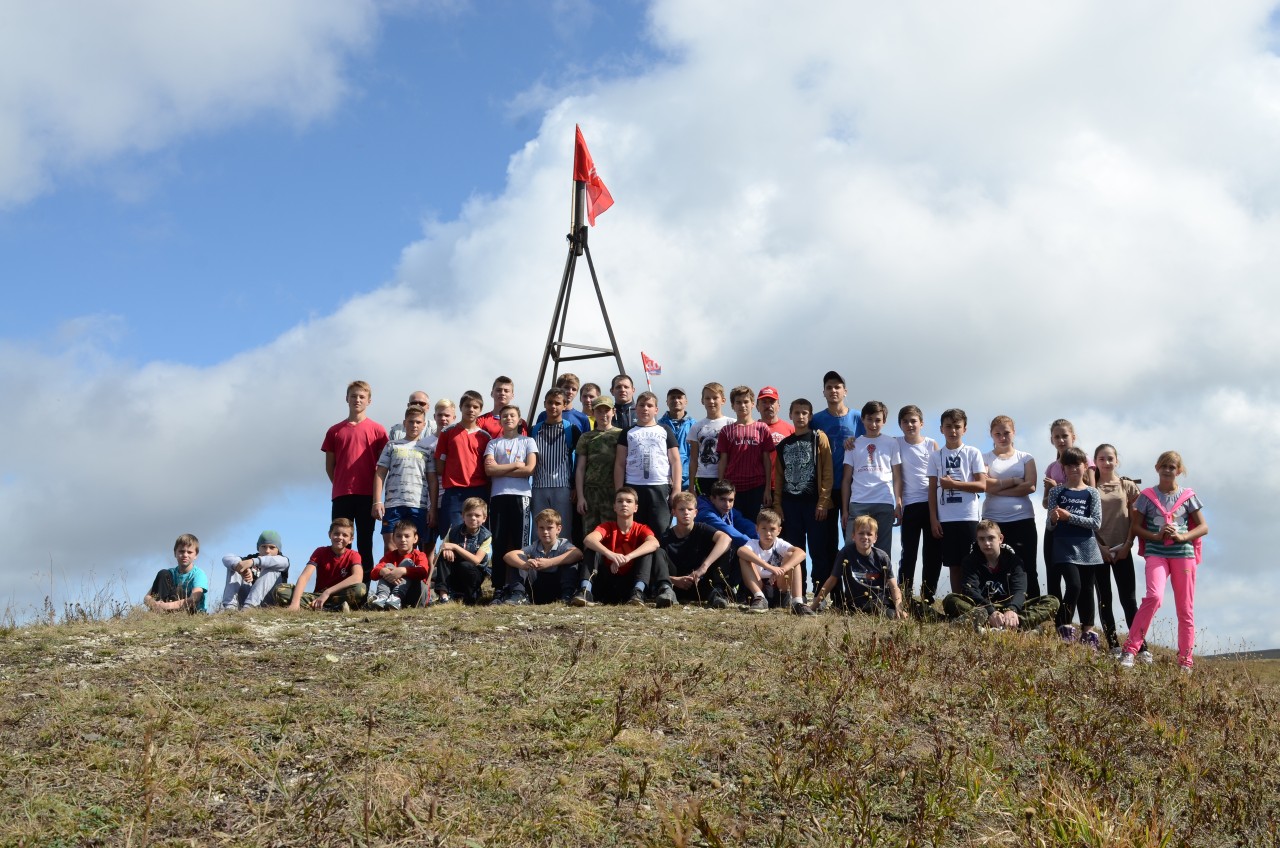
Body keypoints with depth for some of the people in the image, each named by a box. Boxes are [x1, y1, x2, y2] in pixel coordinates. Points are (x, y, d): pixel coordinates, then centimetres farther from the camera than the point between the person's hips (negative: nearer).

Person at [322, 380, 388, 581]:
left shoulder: (377, 430, 6)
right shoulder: (335, 431, 11)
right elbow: (329, 466, 14)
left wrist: (377, 494, 0)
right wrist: (341, 486, 6)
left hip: (367, 494, -2)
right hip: (342, 495, 2)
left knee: (365, 543, 3)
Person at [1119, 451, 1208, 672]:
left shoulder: (1187, 496, 8)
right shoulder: (1148, 496, 5)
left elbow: (1204, 527, 8)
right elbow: (1135, 527, 5)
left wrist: (1182, 537, -9)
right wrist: (1156, 536, -12)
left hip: (1183, 553, 2)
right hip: (1156, 552, -2)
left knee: (1185, 608, 4)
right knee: (1154, 596, -25)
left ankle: (1185, 662, 13)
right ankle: (1130, 649, -22)